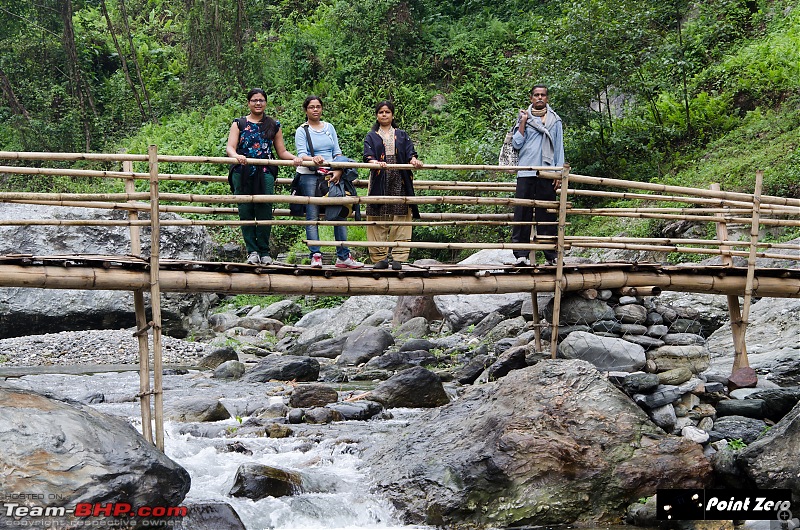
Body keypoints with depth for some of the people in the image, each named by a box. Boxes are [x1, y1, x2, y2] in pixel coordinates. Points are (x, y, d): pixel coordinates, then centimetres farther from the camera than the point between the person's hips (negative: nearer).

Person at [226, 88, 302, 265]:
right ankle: (252, 251, 2)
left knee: (264, 211, -8)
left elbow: (282, 152, 15)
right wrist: (236, 156, -23)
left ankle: (264, 252, 0)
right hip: (242, 174, 0)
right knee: (246, 212, -3)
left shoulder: (274, 125, 16)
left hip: (265, 173, 0)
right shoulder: (239, 124, 11)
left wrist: (295, 158, -5)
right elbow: (230, 147, 0)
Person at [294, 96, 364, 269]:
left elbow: (337, 152, 10)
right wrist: (313, 159, -31)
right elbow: (301, 154, -9)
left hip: (330, 176, 4)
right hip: (309, 176, -4)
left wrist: (339, 170, -7)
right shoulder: (302, 131, 2)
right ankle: (315, 256, -3)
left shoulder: (329, 128, 14)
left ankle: (343, 256, 5)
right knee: (312, 217, -5)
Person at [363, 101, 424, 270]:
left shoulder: (402, 135, 18)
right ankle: (380, 257, -2)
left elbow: (410, 153, 5)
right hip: (379, 181, -1)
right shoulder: (371, 137, 14)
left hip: (400, 181, 1)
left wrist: (413, 160, -19)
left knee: (400, 218, -6)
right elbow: (368, 156, -1)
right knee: (378, 220, -5)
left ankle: (398, 258, -6)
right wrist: (377, 162, -24)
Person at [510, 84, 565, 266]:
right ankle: (521, 254, -5)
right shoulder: (523, 118, 11)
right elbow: (517, 144, 3)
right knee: (523, 212, -5)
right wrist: (523, 123, -3)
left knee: (548, 214, 0)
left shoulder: (555, 120, 14)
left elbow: (559, 147, 13)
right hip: (526, 172, -1)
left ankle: (552, 255, 1)